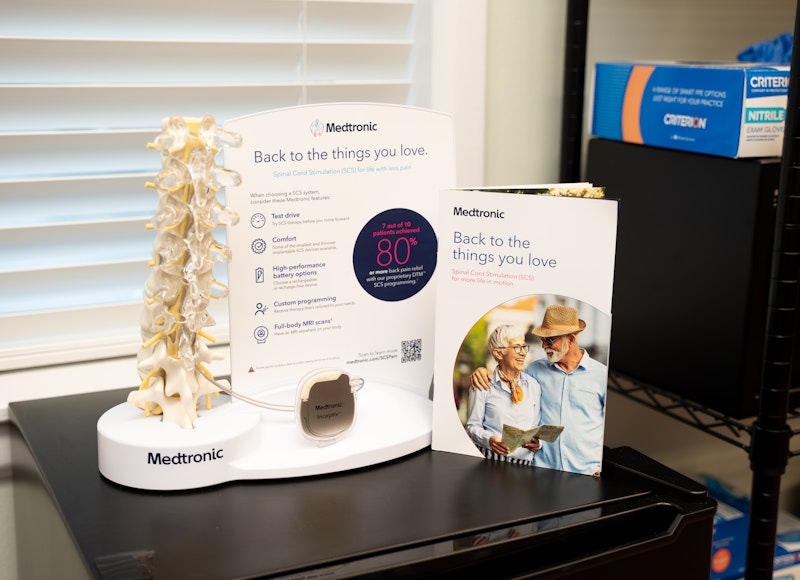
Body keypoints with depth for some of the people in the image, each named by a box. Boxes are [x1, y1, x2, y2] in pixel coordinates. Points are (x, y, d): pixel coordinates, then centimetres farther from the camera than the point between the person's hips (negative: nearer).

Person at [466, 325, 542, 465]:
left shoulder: (533, 386, 13)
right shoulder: (483, 386, 2)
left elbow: (537, 426, 17)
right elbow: (473, 425, 3)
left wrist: (537, 442, -4)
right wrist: (489, 439, -15)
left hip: (525, 460, 4)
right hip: (491, 459, -4)